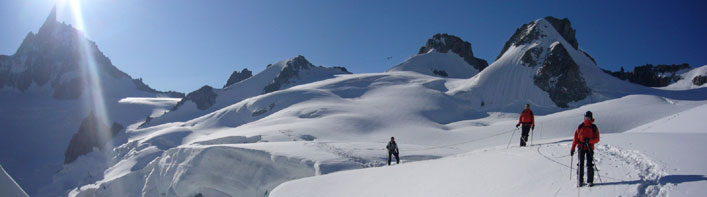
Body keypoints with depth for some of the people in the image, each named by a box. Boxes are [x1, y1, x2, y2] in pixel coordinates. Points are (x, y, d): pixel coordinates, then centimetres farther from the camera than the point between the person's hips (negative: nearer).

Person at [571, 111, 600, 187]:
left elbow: (597, 139, -1)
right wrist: (572, 149, 2)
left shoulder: (594, 128, 3)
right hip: (581, 148, 1)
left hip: (589, 148, -1)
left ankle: (590, 181, 3)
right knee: (580, 164, 1)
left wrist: (589, 140, -20)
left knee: (590, 165, -5)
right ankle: (580, 181, 8)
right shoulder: (580, 127, 7)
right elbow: (575, 138, 7)